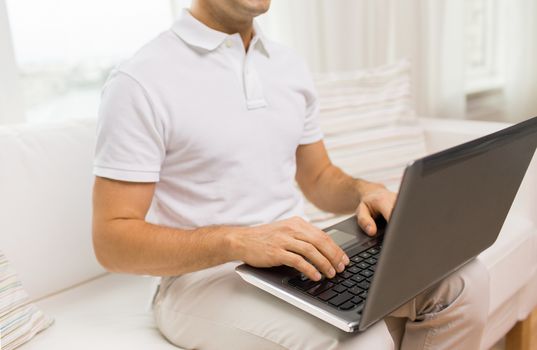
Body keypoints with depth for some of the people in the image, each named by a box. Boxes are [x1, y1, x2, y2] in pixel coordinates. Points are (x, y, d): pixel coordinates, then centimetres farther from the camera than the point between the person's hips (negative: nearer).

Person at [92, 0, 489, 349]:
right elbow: (113, 240, -16)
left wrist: (364, 191, -7)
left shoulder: (289, 66, 7)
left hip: (297, 258, 6)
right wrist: (237, 241, -31)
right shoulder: (141, 82, -13)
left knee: (461, 280, -9)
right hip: (204, 278, -6)